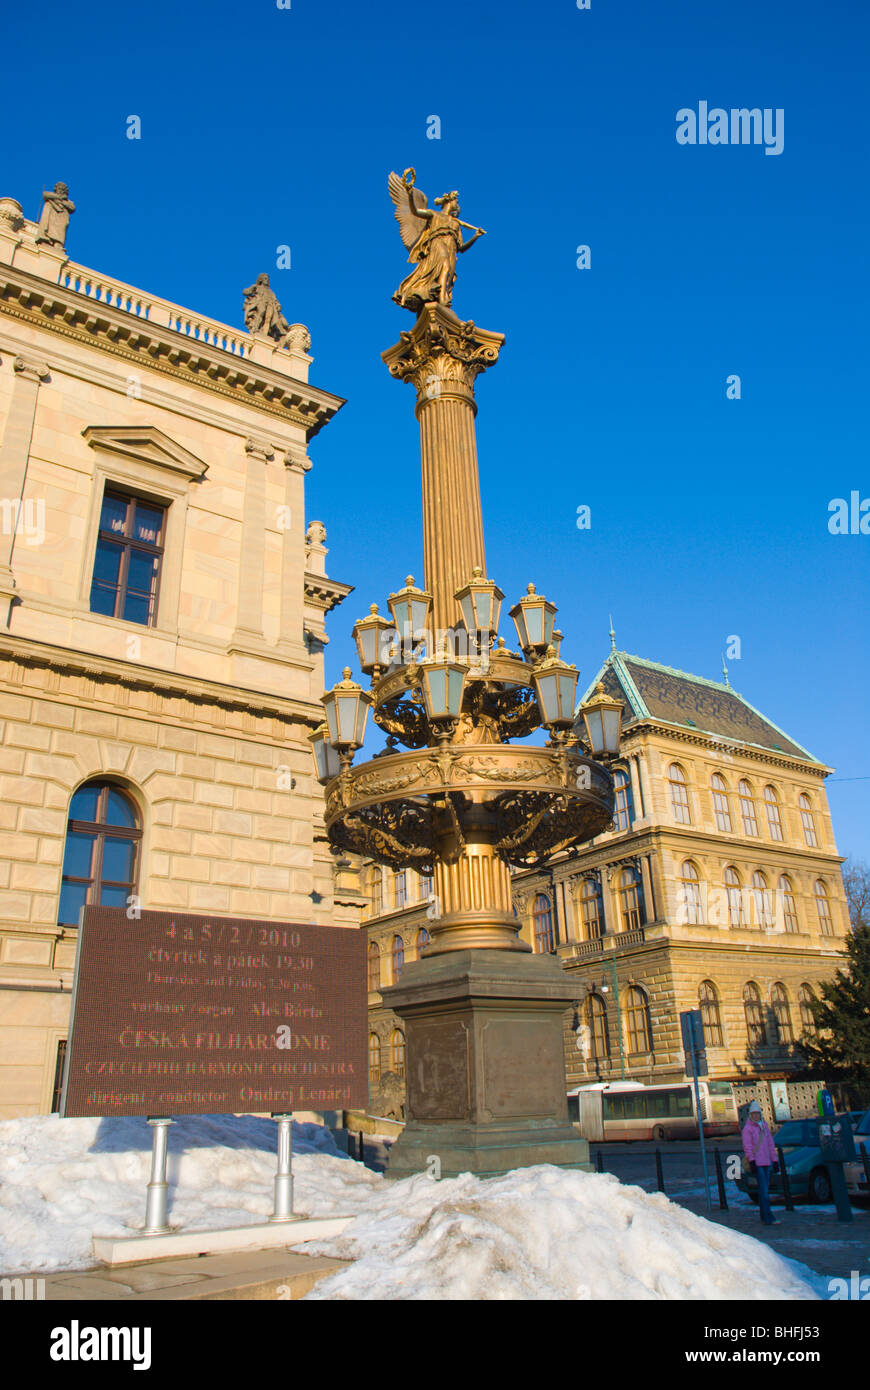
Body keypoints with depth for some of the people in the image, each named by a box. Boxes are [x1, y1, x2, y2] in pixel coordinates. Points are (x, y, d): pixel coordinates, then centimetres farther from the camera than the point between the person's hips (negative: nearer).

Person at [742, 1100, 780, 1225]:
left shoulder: (764, 1126, 16)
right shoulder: (747, 1128, -4)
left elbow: (771, 1144, 20)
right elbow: (747, 1146, -11)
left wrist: (774, 1160, 15)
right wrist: (751, 1160, -21)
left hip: (766, 1162, 7)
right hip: (756, 1163, -7)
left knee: (765, 1189, 11)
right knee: (763, 1190, -12)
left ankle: (764, 1216, 20)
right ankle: (768, 1218, -15)